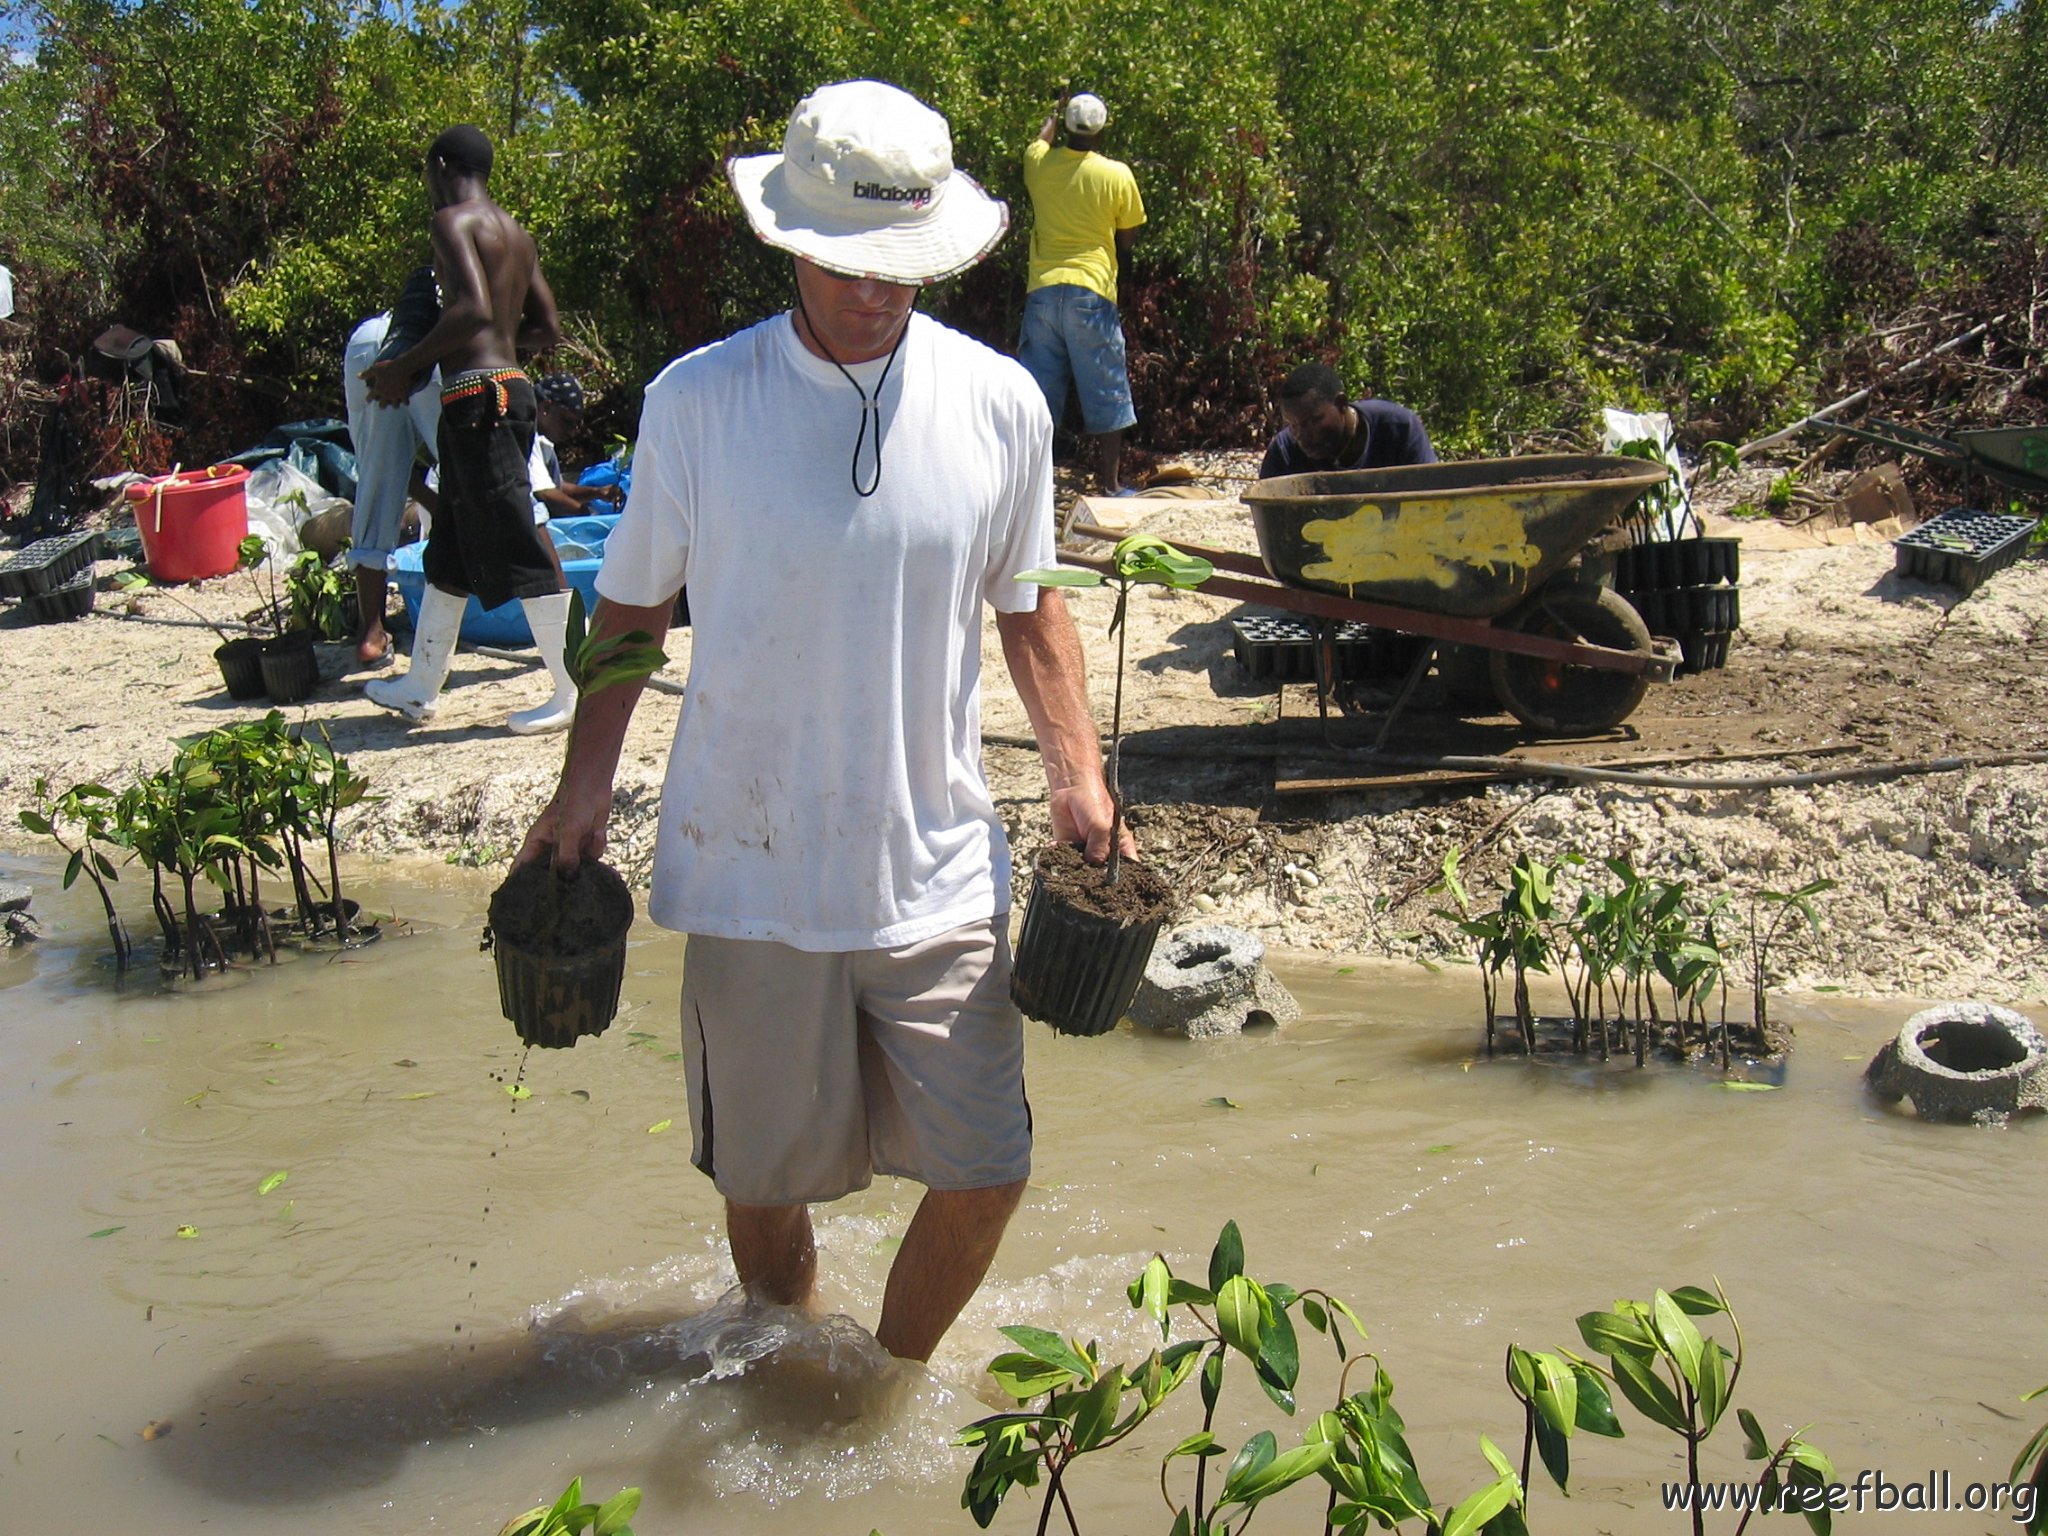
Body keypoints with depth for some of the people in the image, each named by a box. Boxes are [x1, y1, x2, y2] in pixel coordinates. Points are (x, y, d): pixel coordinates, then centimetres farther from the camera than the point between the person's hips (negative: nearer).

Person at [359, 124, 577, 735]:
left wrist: (404, 366, -15)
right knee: (450, 548, 17)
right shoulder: (516, 234, 17)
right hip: (511, 384, 10)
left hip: (476, 396, -10)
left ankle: (576, 692, -5)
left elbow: (472, 309, -23)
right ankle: (421, 687, 26)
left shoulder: (454, 221, -8)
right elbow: (547, 329, 20)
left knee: (519, 547, -7)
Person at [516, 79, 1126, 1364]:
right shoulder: (696, 401, -6)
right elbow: (631, 608, 5)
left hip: (937, 863, 1)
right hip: (753, 863, -1)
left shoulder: (999, 403, -1)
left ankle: (894, 1375, 33)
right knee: (765, 1175, 12)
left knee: (987, 1171, 3)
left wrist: (1080, 774, 0)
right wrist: (585, 788, -3)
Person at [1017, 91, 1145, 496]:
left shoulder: (1039, 163, 4)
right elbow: (1128, 239, 4)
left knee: (1037, 390, 9)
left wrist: (1054, 119, 49)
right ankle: (1109, 484, 8)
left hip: (1041, 290, 3)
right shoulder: (1117, 175, -5)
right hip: (1091, 291, -3)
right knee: (1106, 392, 6)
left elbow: (1040, 140, 30)